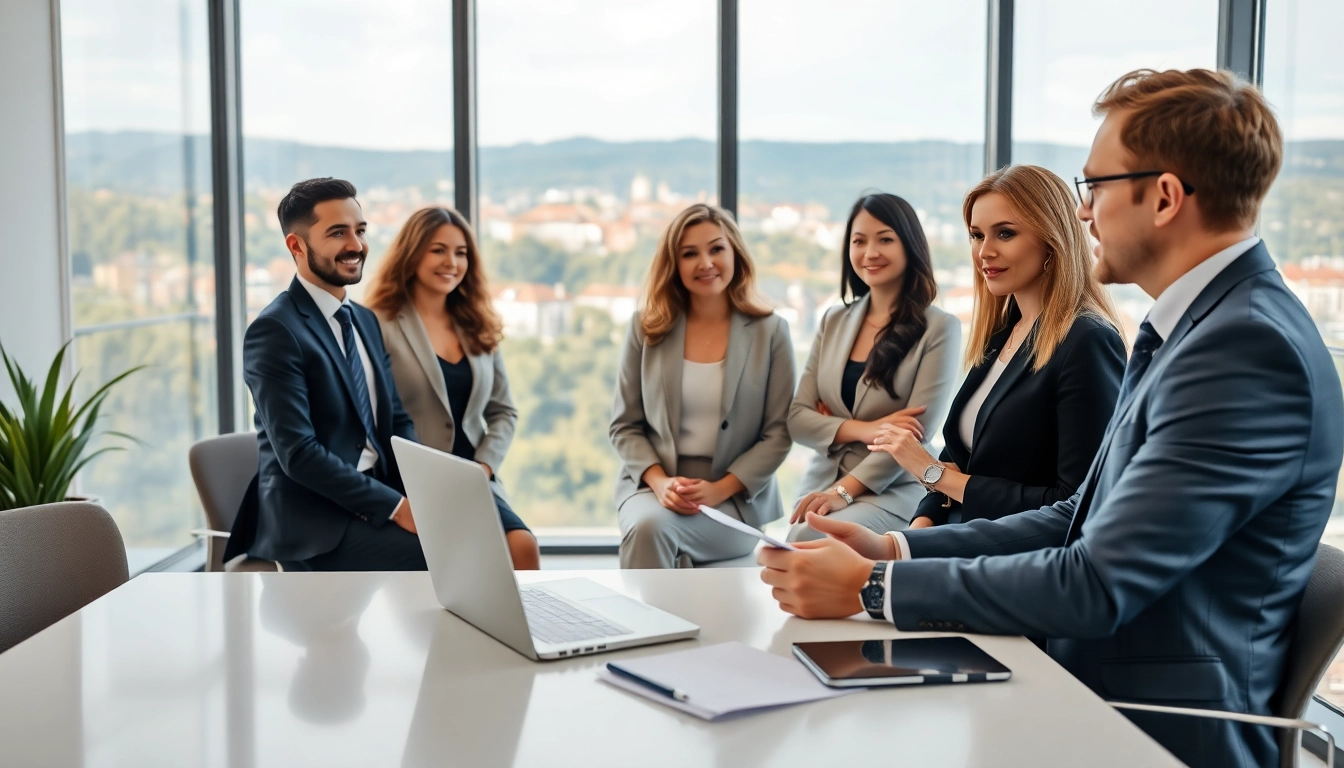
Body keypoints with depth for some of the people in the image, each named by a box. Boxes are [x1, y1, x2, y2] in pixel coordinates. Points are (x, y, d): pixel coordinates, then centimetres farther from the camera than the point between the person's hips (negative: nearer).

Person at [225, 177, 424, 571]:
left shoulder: (366, 320, 14)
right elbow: (299, 453, -18)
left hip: (375, 499, 8)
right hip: (310, 520, -7)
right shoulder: (274, 331, -11)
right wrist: (395, 507, -22)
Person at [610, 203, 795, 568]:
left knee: (654, 528, -32)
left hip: (738, 499, -2)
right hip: (651, 485, 2)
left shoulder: (770, 332, 1)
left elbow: (779, 433, -1)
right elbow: (624, 426, 6)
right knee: (645, 526, -33)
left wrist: (719, 490, -14)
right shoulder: (646, 327, 6)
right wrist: (660, 482, -13)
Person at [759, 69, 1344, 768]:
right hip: (1090, 692, 8)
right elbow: (1082, 520, 12)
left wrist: (872, 587, -18)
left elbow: (1099, 585, -25)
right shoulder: (1196, 324, 11)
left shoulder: (1251, 348, -22)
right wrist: (894, 550, 2)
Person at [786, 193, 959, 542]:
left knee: (808, 540, -32)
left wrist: (845, 490, -18)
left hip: (894, 492, -4)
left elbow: (915, 433, -9)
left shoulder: (939, 328, -3)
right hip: (821, 484, 4)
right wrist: (862, 430, -13)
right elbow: (797, 418, 6)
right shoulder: (834, 321, 11)